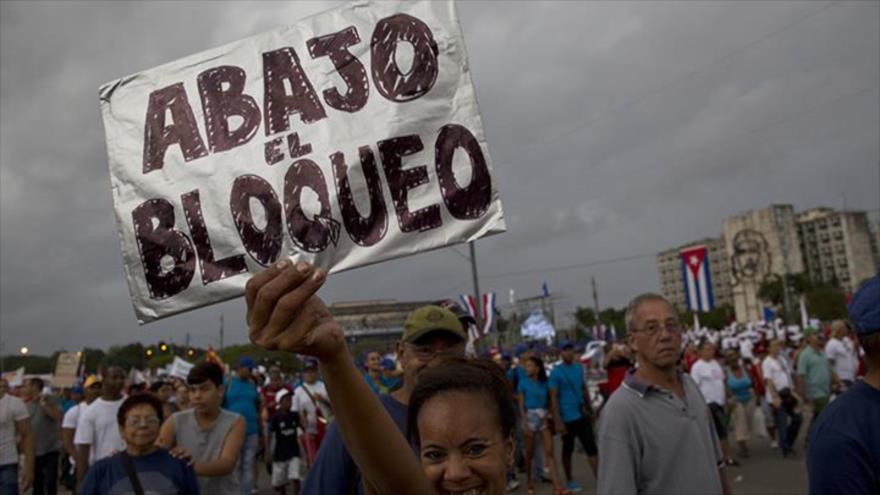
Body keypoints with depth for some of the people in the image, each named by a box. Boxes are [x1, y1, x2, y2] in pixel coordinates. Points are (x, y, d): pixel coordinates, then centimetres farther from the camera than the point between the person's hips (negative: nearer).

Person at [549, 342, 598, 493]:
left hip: (582, 416, 5)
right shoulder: (556, 372, -10)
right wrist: (558, 421, -16)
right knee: (568, 450, 10)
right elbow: (553, 398, -12)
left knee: (592, 447, 1)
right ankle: (569, 480, 25)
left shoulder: (579, 368, 7)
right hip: (567, 418, -4)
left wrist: (589, 410, 16)